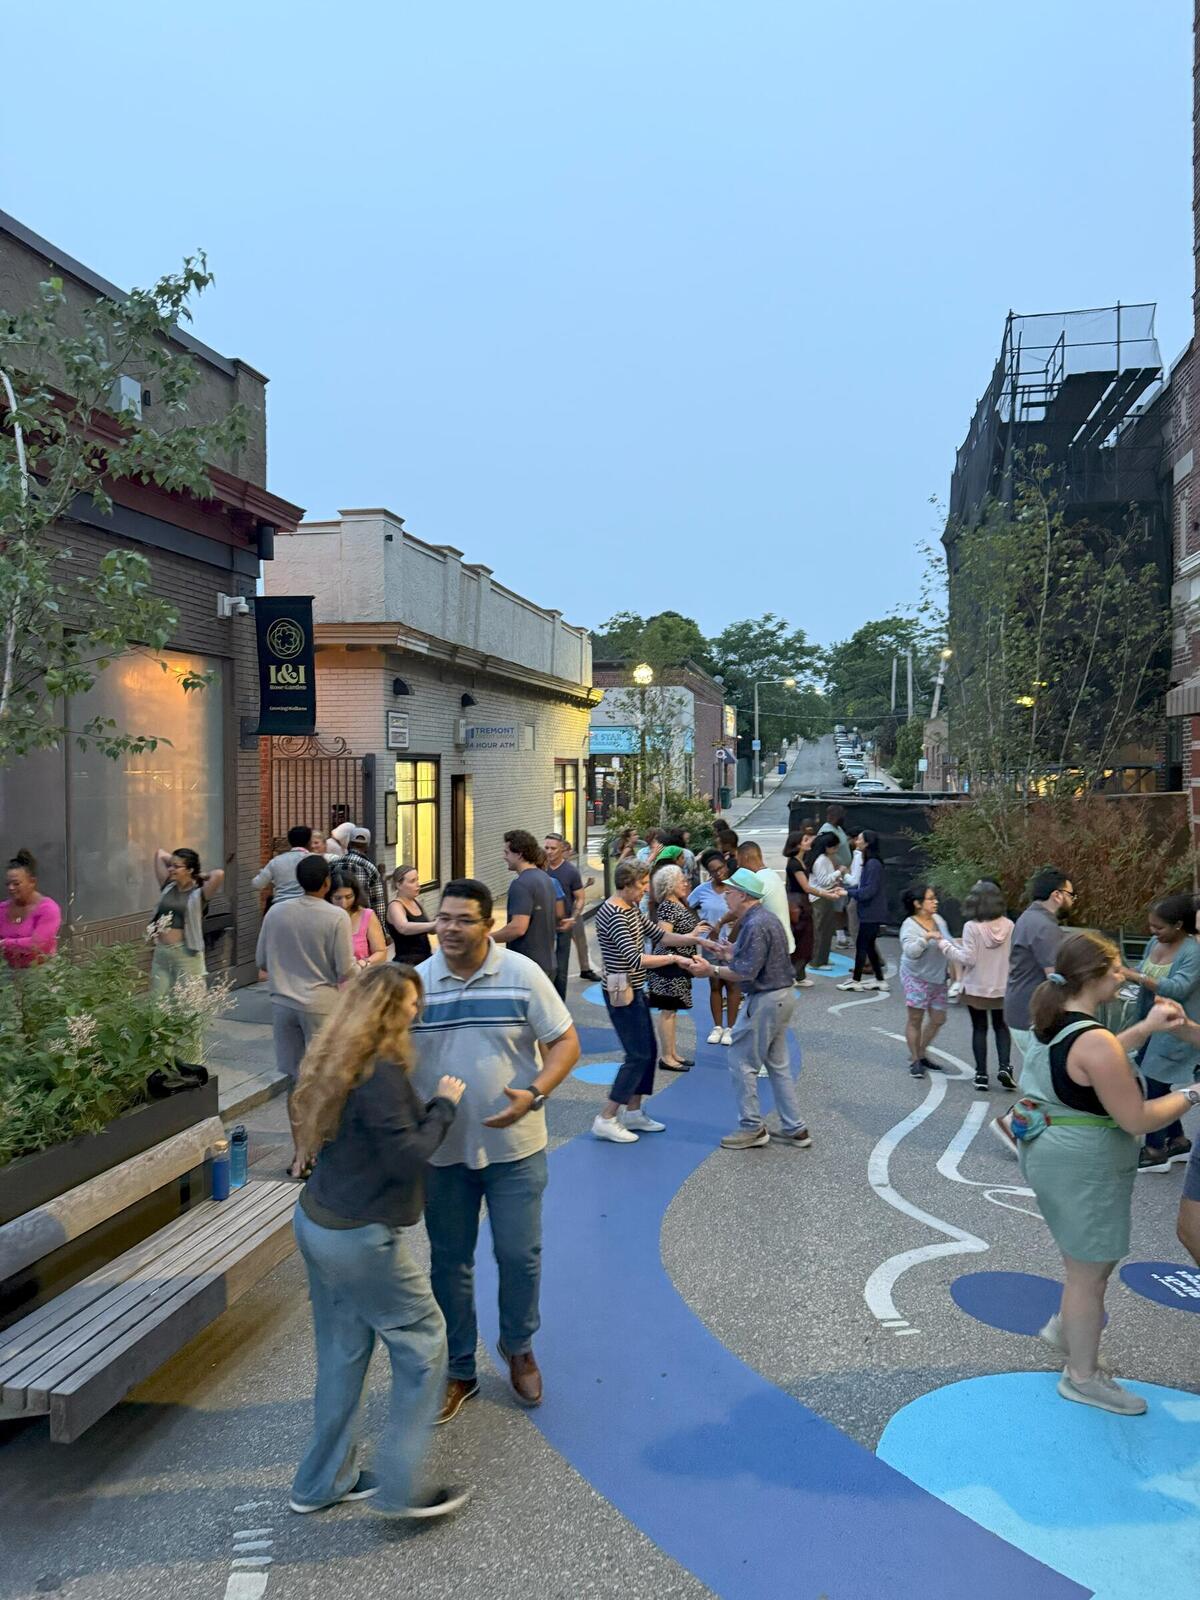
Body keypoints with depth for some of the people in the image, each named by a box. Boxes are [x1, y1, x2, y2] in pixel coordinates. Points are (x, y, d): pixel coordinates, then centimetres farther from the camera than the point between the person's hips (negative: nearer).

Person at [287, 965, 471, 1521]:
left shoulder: (339, 1063, 6)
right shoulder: (381, 1074, -23)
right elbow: (407, 1157, -22)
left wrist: (432, 1107, 7)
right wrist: (444, 1105, -11)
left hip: (316, 1221, 9)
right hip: (360, 1236, -9)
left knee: (342, 1351, 20)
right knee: (423, 1341, 7)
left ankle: (322, 1482, 33)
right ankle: (398, 1488, 14)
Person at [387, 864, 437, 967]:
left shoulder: (416, 901, 9)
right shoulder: (395, 906, -14)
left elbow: (429, 930, 20)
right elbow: (404, 928, -36)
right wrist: (435, 924, -47)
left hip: (426, 960, 8)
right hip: (407, 964, -8)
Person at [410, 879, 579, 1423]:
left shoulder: (522, 974, -10)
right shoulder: (417, 982, -4)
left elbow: (565, 1042, -6)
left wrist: (533, 1093, -22)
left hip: (513, 1147, -1)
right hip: (441, 1149, 2)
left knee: (520, 1255, 8)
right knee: (450, 1261, 13)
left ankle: (518, 1348, 37)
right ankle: (458, 1369, 33)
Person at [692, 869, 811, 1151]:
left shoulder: (755, 925, -21)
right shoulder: (765, 917, 11)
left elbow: (745, 971, -24)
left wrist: (713, 970, -15)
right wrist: (724, 951, 13)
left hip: (765, 1000, -10)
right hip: (781, 995, 10)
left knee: (742, 1062, 0)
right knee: (778, 1064, 15)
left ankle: (752, 1128, 8)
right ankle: (794, 1129, 20)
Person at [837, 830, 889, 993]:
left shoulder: (873, 864, -20)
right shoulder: (869, 862, 10)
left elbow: (869, 890, -23)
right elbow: (862, 885, 14)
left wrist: (848, 892, -18)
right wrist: (845, 888, 4)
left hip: (871, 912, -9)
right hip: (870, 912, 9)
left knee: (861, 945, -1)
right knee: (869, 945, 15)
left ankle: (856, 980, 7)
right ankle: (879, 979, 21)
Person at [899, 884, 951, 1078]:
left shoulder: (939, 920, 5)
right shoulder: (910, 925, -15)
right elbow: (910, 951, -28)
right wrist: (926, 937, -38)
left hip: (937, 978, 7)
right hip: (916, 977, -7)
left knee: (938, 1018, 10)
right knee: (915, 1018, 0)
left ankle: (922, 1054, 28)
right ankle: (915, 1060, 12)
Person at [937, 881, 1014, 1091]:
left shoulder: (972, 927, -18)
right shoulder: (1008, 925, -5)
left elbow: (968, 959, -17)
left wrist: (946, 946, -7)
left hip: (977, 987, -3)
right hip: (1002, 987, 3)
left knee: (979, 1029, 9)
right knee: (1001, 1026, 20)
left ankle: (982, 1075, 11)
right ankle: (1004, 1066, 6)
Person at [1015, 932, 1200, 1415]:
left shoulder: (1052, 1021, 2)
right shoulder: (1092, 1040, -27)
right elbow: (1136, 1119, -23)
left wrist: (1146, 1028, 11)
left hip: (1053, 1153, 10)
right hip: (1082, 1168, -9)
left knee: (1098, 1254, 28)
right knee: (1089, 1271, 7)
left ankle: (1065, 1326, 42)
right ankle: (1082, 1377, 23)